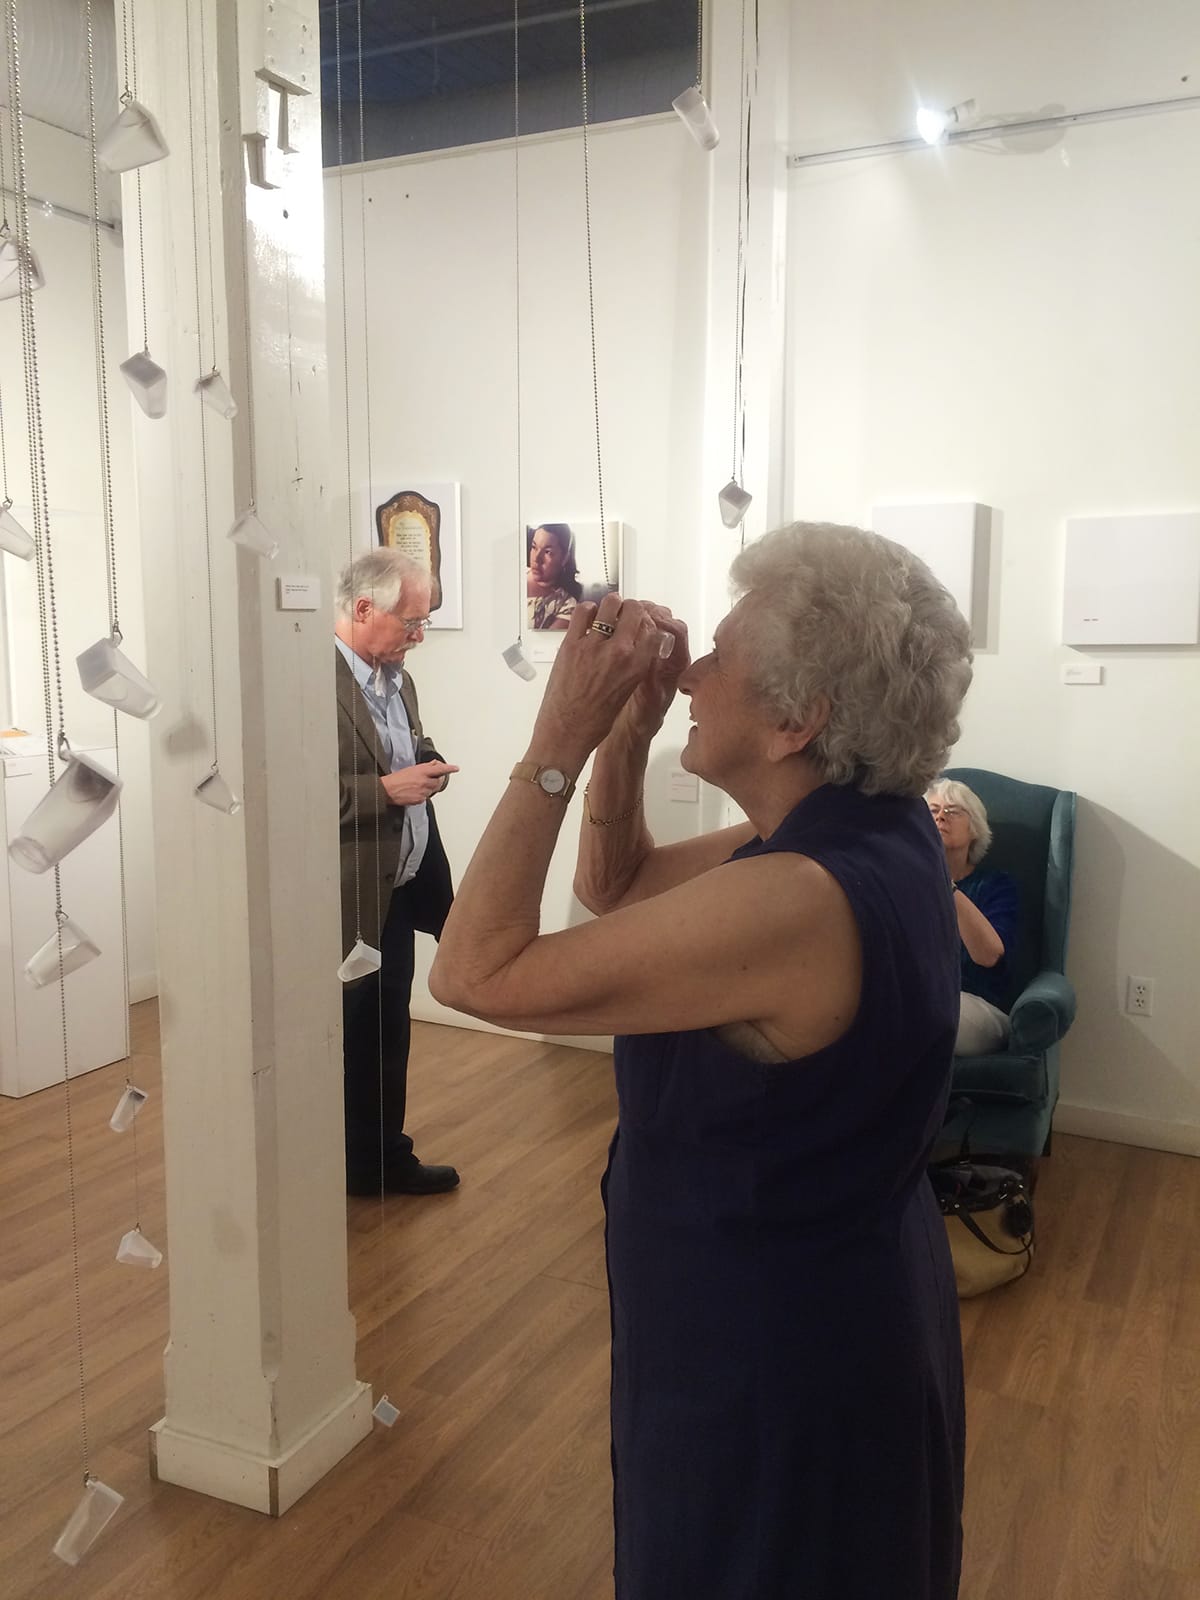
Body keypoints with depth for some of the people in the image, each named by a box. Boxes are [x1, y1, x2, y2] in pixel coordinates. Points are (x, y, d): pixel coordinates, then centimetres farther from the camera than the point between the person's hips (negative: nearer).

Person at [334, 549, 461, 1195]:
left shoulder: (397, 679, 10)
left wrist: (426, 770, 1)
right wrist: (386, 789, -24)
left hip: (400, 892, 9)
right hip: (350, 901, -9)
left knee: (388, 1038, 21)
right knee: (351, 1042, 7)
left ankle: (384, 1160, 37)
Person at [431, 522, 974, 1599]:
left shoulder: (792, 901, -34)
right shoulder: (876, 830, -6)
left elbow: (477, 973, -30)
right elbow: (615, 886, 4)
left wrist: (561, 736, -27)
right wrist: (626, 731, -11)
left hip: (770, 1357, -8)